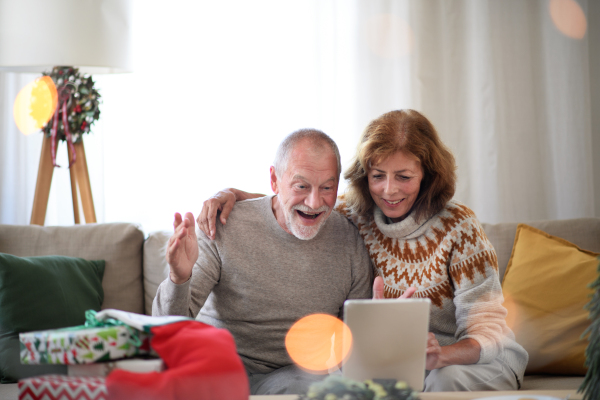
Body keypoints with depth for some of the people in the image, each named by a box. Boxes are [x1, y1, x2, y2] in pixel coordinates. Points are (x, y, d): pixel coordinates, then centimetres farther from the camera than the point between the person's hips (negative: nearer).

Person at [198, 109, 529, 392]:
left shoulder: (457, 225, -13)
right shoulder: (354, 215, -3)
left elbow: (488, 327, -17)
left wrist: (441, 356, -39)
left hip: (479, 359, -2)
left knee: (446, 379, -37)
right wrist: (232, 194, -10)